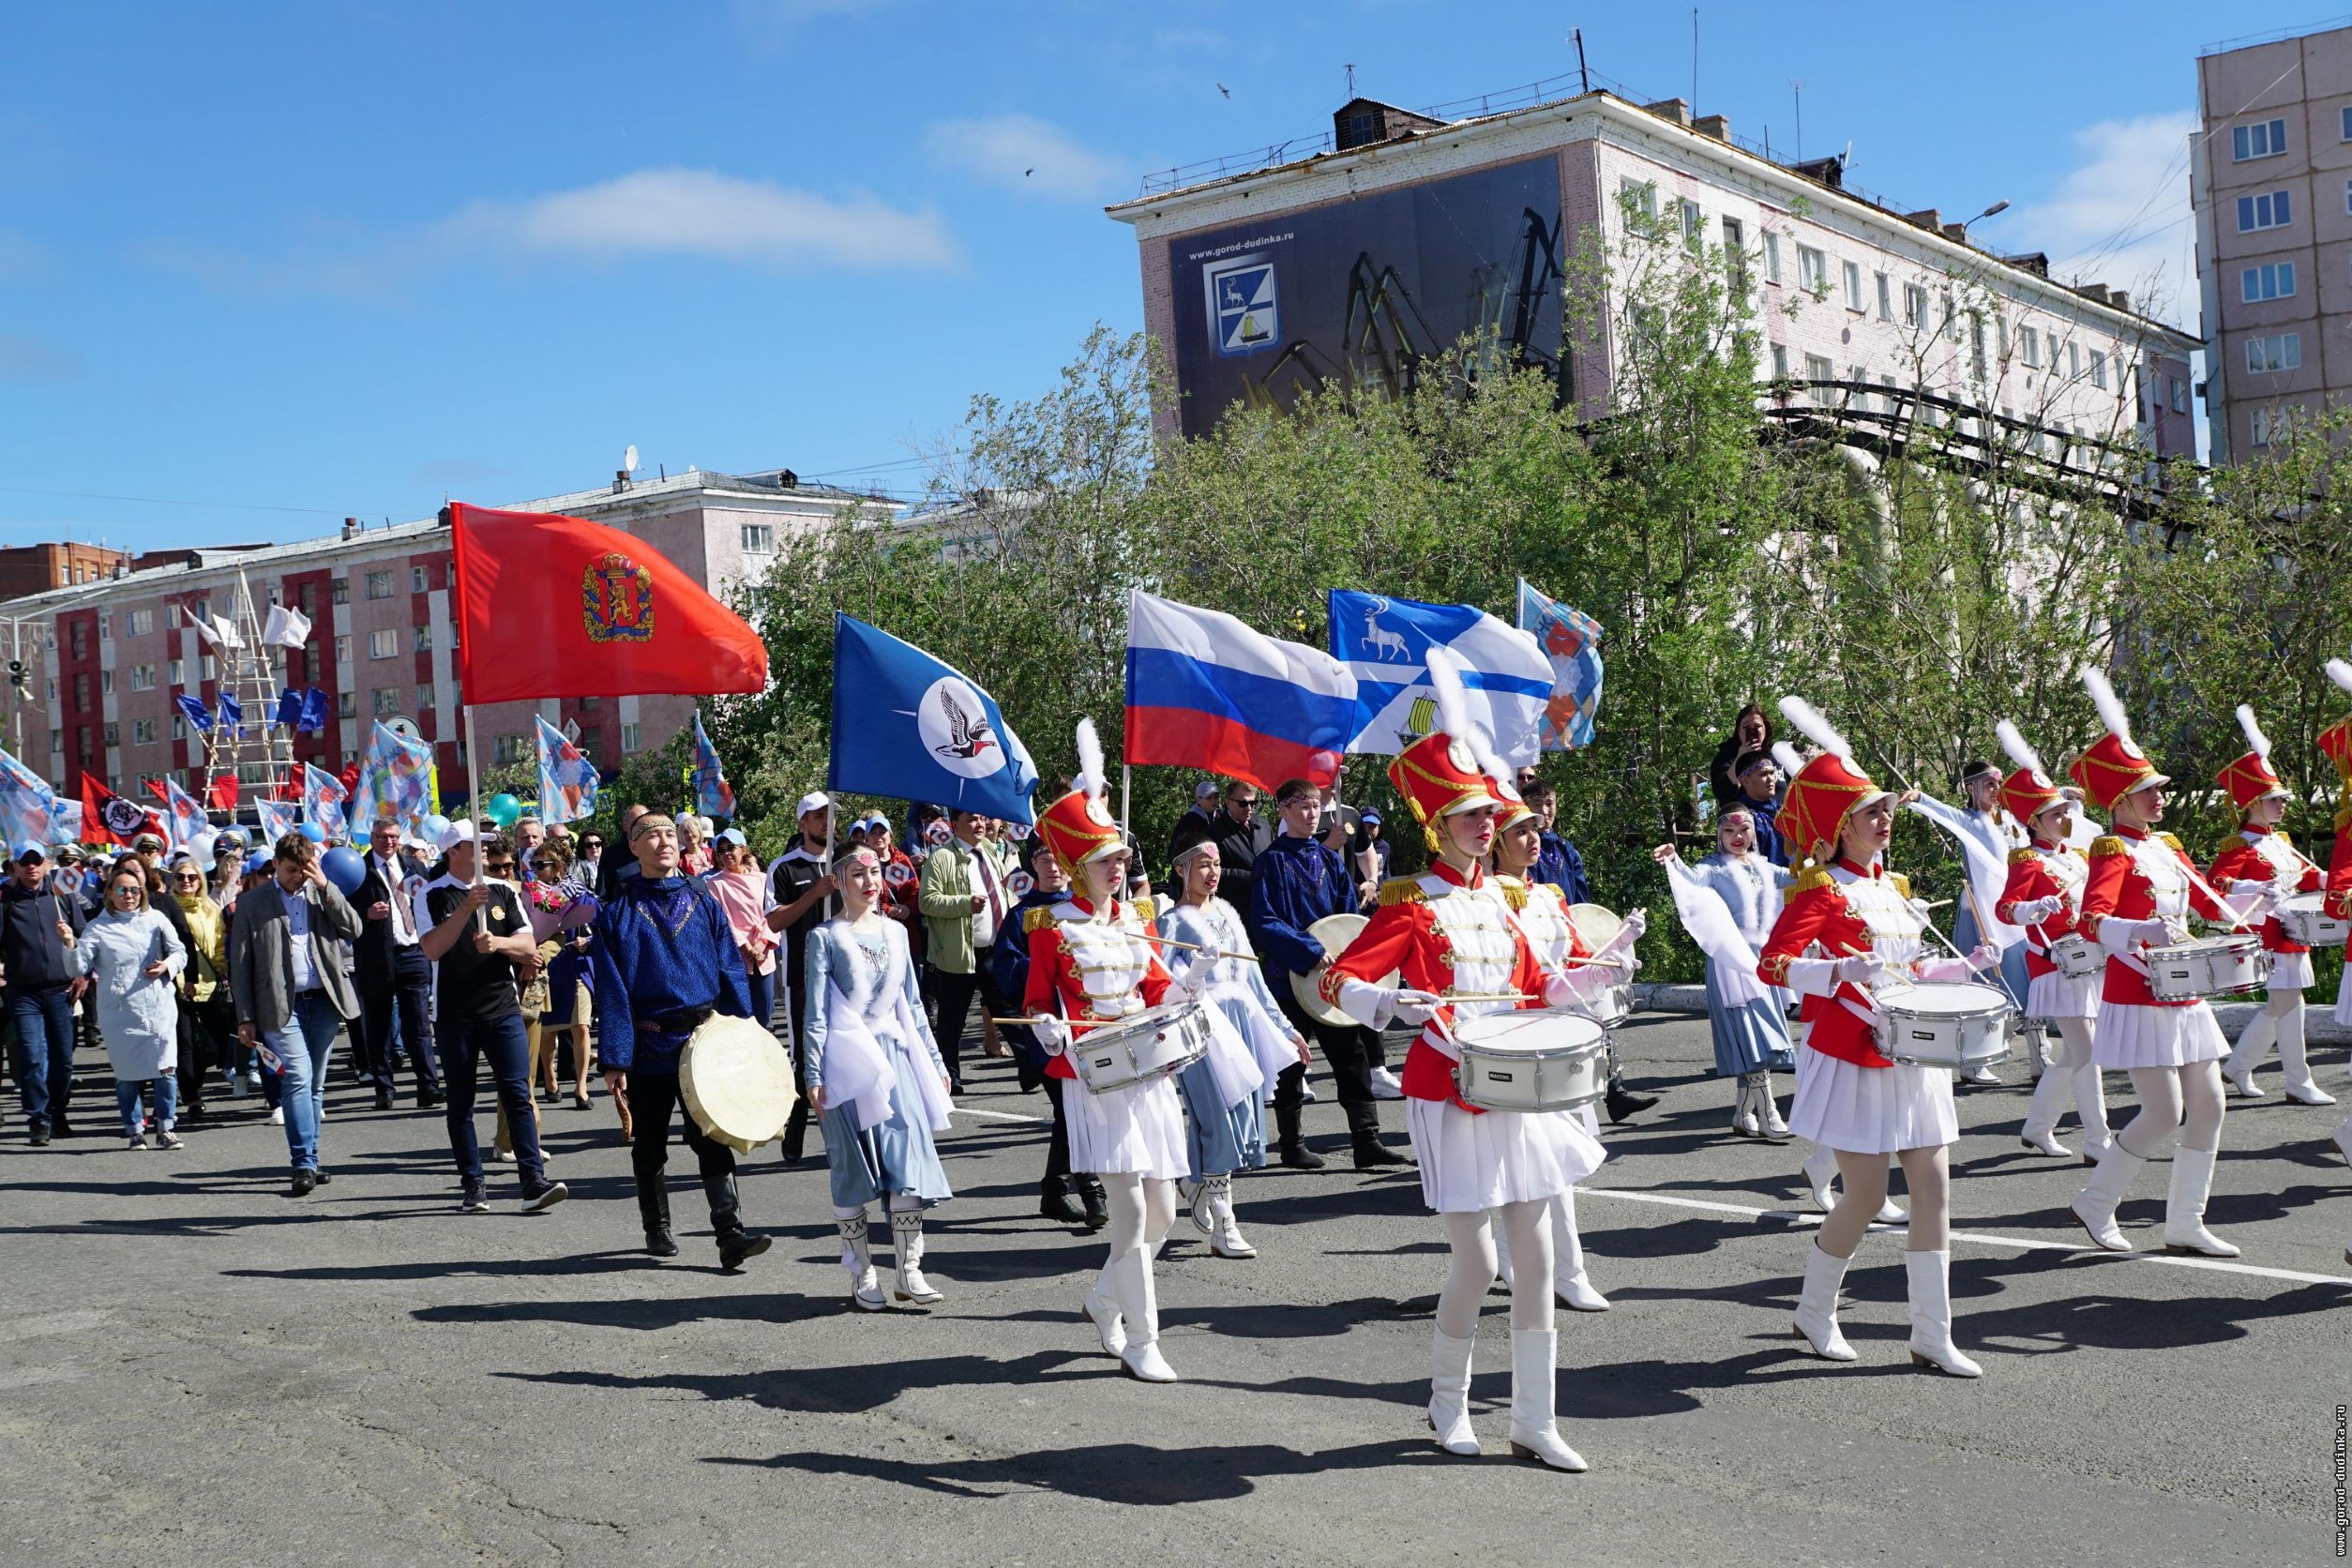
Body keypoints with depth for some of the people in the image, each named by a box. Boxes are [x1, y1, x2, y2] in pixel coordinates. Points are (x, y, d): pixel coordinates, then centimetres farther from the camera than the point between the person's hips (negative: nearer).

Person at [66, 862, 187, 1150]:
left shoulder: (155, 920, 9)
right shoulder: (98, 928, 5)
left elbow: (179, 953, 12)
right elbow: (81, 966, -3)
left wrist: (167, 966, -8)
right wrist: (70, 944, -19)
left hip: (158, 1008, 1)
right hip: (119, 1012, -1)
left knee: (166, 1069, -5)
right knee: (127, 1073, 4)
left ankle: (165, 1127, 7)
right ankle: (135, 1130, 17)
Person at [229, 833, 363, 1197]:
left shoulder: (324, 893, 11)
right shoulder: (251, 902, 3)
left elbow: (353, 928, -2)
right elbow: (239, 963, 3)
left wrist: (325, 887, -8)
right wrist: (246, 1017, -2)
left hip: (323, 1001, 3)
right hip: (281, 1006, -3)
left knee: (315, 1084, 9)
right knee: (297, 1079, -13)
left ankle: (309, 1159, 17)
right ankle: (304, 1164, -13)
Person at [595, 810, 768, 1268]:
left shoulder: (703, 902, 7)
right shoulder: (618, 910, 0)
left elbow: (731, 971, 6)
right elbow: (611, 988, -4)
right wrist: (614, 1058, -10)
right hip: (649, 1045, -1)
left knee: (712, 1138, -6)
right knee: (649, 1144, 11)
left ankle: (730, 1233, -9)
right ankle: (657, 1229, 27)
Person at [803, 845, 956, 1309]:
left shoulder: (895, 932, 13)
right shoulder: (825, 937, -1)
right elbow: (816, 1011, -5)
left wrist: (935, 1061, 16)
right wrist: (814, 1074, -11)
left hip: (895, 1056, 4)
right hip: (847, 1062, -4)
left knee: (909, 1158, -4)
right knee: (853, 1168, 1)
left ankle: (909, 1271, 3)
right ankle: (862, 1275, 11)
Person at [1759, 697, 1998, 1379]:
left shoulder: (1893, 887, 14)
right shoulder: (1819, 891, -11)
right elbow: (1771, 965, -23)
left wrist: (1964, 966, 10)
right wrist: (1839, 970, -36)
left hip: (1912, 1057, 7)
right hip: (1853, 1059, -7)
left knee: (1934, 1187, 3)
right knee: (1866, 1195, -3)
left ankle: (1932, 1334, 10)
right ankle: (1815, 1311, 20)